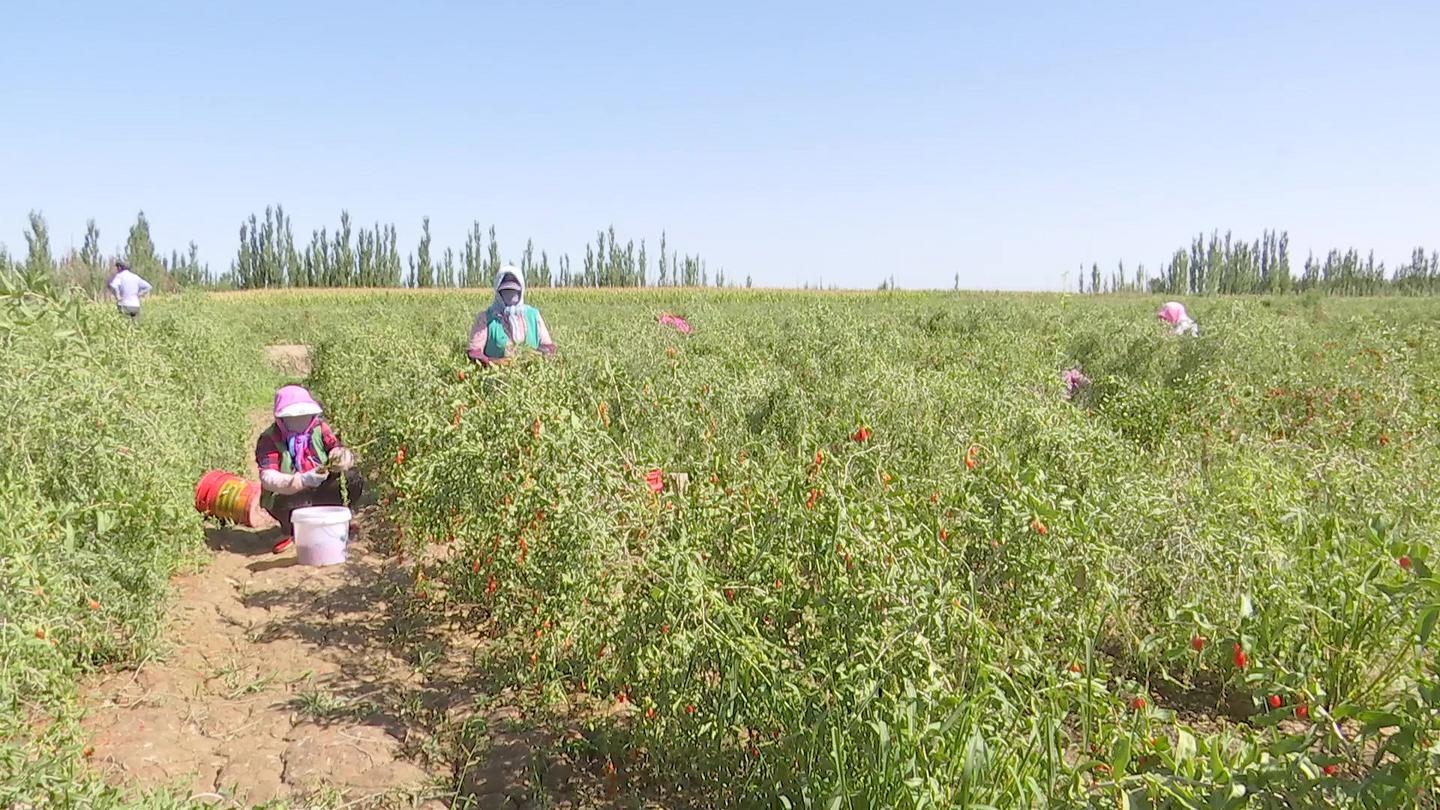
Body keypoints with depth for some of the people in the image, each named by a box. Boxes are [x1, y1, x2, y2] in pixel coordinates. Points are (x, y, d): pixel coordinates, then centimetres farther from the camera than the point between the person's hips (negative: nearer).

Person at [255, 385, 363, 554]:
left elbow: (337, 449, -14)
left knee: (354, 481, -20)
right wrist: (303, 480, -46)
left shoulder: (319, 428, -4)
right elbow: (267, 478, -28)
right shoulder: (270, 439, -15)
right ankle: (290, 532, 1)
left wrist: (340, 456, -43)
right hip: (286, 495, -3)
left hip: (319, 492, 3)